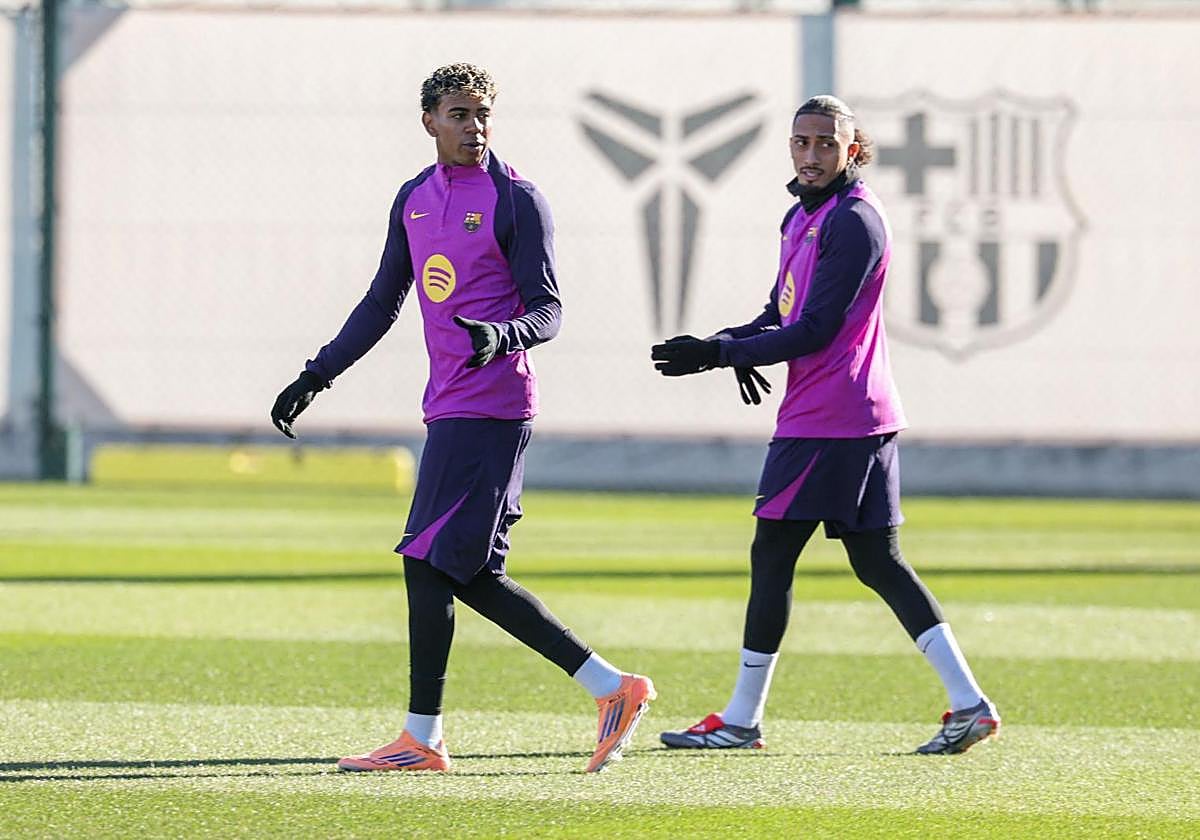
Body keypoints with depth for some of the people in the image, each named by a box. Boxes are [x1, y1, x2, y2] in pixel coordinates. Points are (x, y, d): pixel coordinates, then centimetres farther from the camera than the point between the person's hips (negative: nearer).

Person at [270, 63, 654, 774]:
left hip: (491, 408, -8)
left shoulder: (517, 200, -6)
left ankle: (422, 740, -3)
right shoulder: (415, 199, 15)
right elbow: (383, 302, 24)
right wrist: (318, 376, 22)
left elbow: (548, 310, -9)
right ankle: (612, 687, 12)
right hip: (449, 407, 8)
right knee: (472, 576, 6)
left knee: (429, 563, -9)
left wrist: (500, 336, -30)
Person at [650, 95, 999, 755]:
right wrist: (736, 344, 0)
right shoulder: (801, 218, 18)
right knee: (876, 560, 7)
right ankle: (969, 703, 3)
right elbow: (783, 314, 22)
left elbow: (815, 330, -17)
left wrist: (718, 353, -15)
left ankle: (742, 720, 3)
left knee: (772, 554, -4)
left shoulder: (852, 221, -13)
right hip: (862, 420, 10)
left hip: (828, 419, -10)